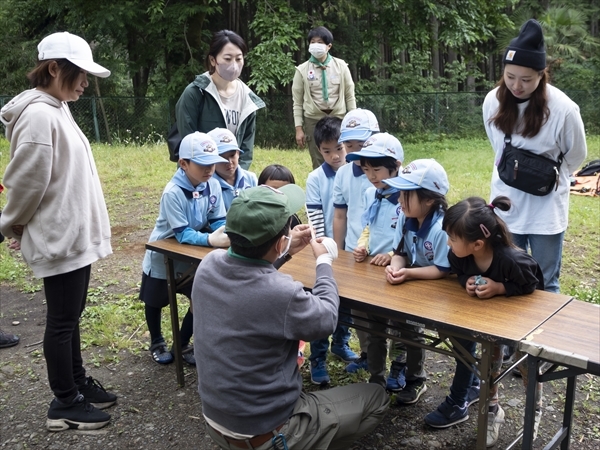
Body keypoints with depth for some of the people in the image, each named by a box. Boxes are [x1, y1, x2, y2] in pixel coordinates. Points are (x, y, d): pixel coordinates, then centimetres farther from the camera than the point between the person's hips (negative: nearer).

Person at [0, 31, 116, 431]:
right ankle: (65, 403, 18)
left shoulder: (57, 110, 12)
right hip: (60, 238, -9)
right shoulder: (39, 116, -20)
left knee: (71, 315, 19)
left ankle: (78, 382, 33)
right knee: (62, 320, 3)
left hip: (75, 234, 9)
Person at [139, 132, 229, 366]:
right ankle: (157, 343, 42)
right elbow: (183, 234, -32)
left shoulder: (213, 185, -15)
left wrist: (227, 233, -32)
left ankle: (183, 344, 28)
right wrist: (211, 239, -46)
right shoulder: (173, 193, -32)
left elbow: (219, 220, -10)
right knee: (155, 302, 15)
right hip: (163, 255, -4)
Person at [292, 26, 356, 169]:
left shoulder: (341, 66, 2)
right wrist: (299, 128, -2)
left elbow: (350, 96, 7)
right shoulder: (302, 70, 0)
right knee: (318, 163, 2)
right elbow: (297, 102, 3)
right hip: (313, 120, 0)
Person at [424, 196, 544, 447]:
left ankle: (534, 411, 32)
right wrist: (467, 282, -28)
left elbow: (531, 284, -25)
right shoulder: (459, 254, -28)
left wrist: (498, 287, -38)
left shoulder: (512, 259, -44)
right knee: (491, 355, 5)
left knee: (525, 360, 5)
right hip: (488, 308, 4)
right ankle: (492, 410, 25)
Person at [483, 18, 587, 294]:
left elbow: (575, 156, 0)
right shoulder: (493, 101, -7)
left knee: (545, 285, 8)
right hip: (505, 205, 3)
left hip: (546, 210, -3)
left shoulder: (562, 109, -18)